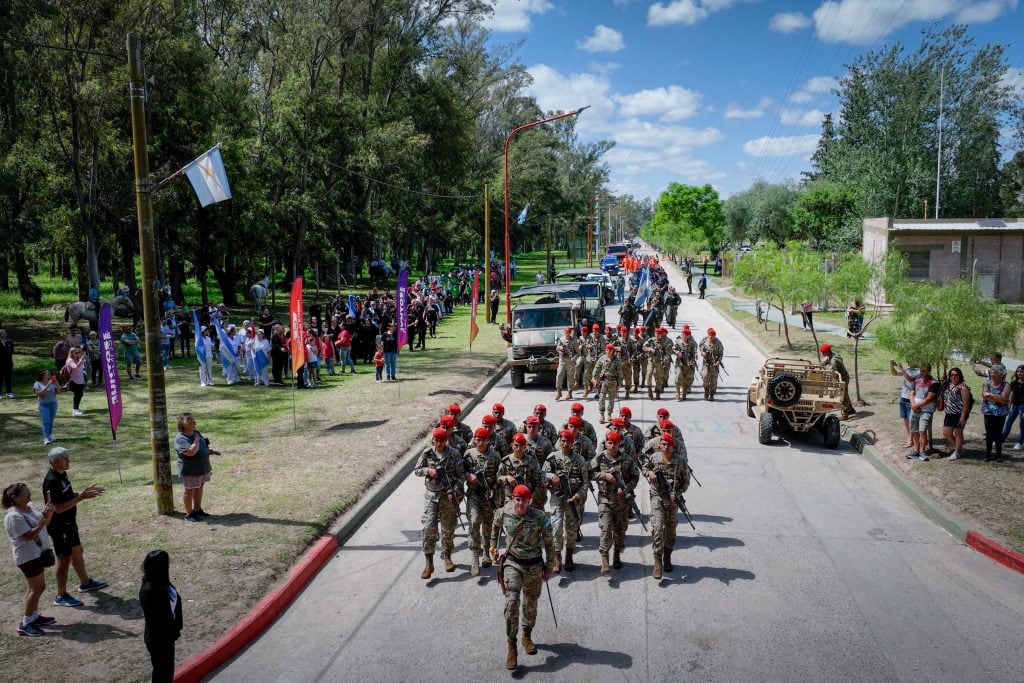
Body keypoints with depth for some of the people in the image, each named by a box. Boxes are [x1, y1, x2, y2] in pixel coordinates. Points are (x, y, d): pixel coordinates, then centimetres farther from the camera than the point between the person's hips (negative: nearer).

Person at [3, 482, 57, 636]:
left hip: (39, 552, 9)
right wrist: (43, 518, -29)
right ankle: (25, 624, 2)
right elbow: (29, 535, -27)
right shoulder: (13, 516, -23)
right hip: (28, 556, -9)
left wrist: (49, 513, -7)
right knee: (38, 587, -6)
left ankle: (34, 616, 30)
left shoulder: (30, 506, 5)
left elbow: (44, 524, 12)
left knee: (35, 586, 18)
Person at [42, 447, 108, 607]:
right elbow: (58, 508, -28)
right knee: (64, 559, 1)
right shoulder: (52, 481, -27)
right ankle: (61, 596, 15)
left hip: (69, 522, 10)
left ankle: (85, 583, 39)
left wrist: (84, 492, 4)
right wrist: (82, 497, -28)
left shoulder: (62, 474, 4)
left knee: (77, 552, 22)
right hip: (59, 526, -10)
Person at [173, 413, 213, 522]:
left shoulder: (196, 432, 5)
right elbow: (191, 452, -35)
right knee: (190, 490, 4)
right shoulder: (181, 439, -22)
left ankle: (197, 509, 32)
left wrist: (207, 449, 2)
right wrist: (196, 440, -24)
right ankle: (189, 514, 15)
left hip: (202, 467, 8)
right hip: (190, 470, -8)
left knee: (199, 488, 18)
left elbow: (204, 444, 22)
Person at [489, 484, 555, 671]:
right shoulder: (504, 513, -14)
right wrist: (493, 547, 18)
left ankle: (527, 636, 42)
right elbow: (496, 527, 12)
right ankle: (512, 646, -7)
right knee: (511, 602, -17)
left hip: (534, 565, 1)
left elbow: (549, 543, -5)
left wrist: (549, 567, 2)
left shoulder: (540, 517, -18)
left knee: (531, 604, 17)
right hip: (512, 563, 0)